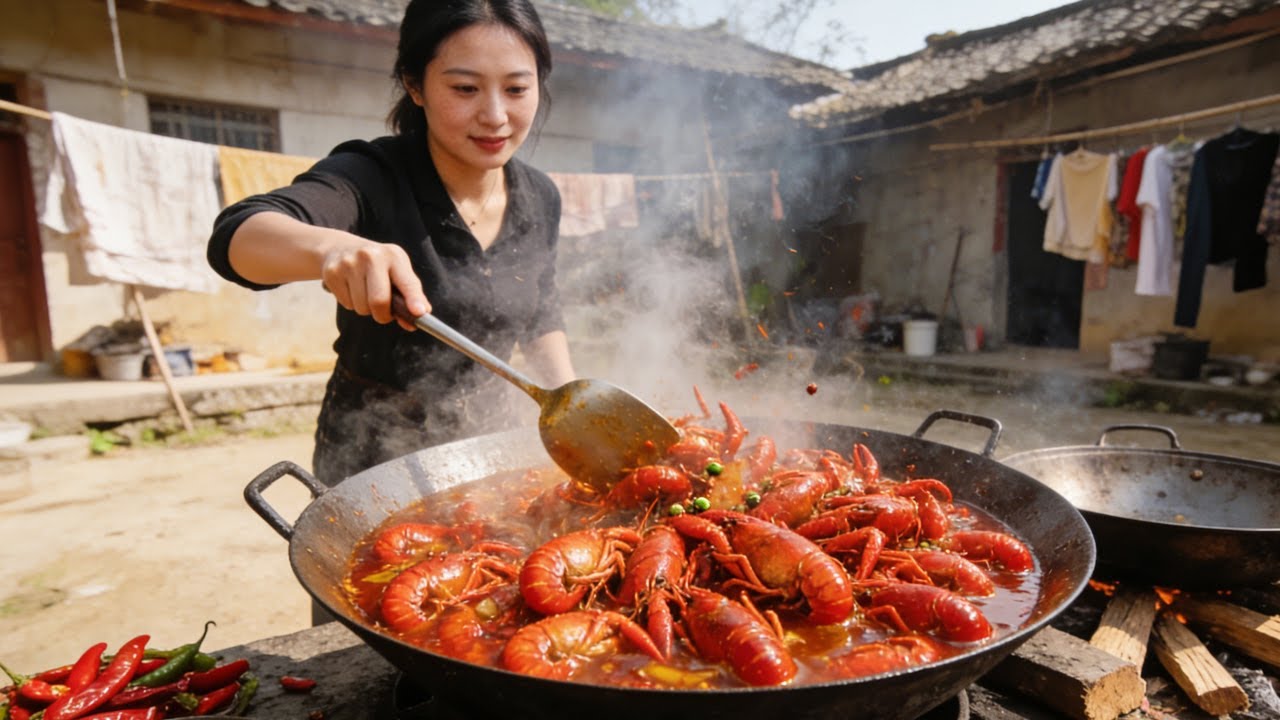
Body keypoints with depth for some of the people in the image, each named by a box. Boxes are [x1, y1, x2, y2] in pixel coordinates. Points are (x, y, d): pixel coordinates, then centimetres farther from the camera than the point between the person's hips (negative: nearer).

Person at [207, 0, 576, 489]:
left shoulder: (539, 198, -5)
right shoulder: (370, 178, -20)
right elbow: (236, 236, -35)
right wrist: (332, 246, -55)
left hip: (485, 446, 5)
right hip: (373, 456, -4)